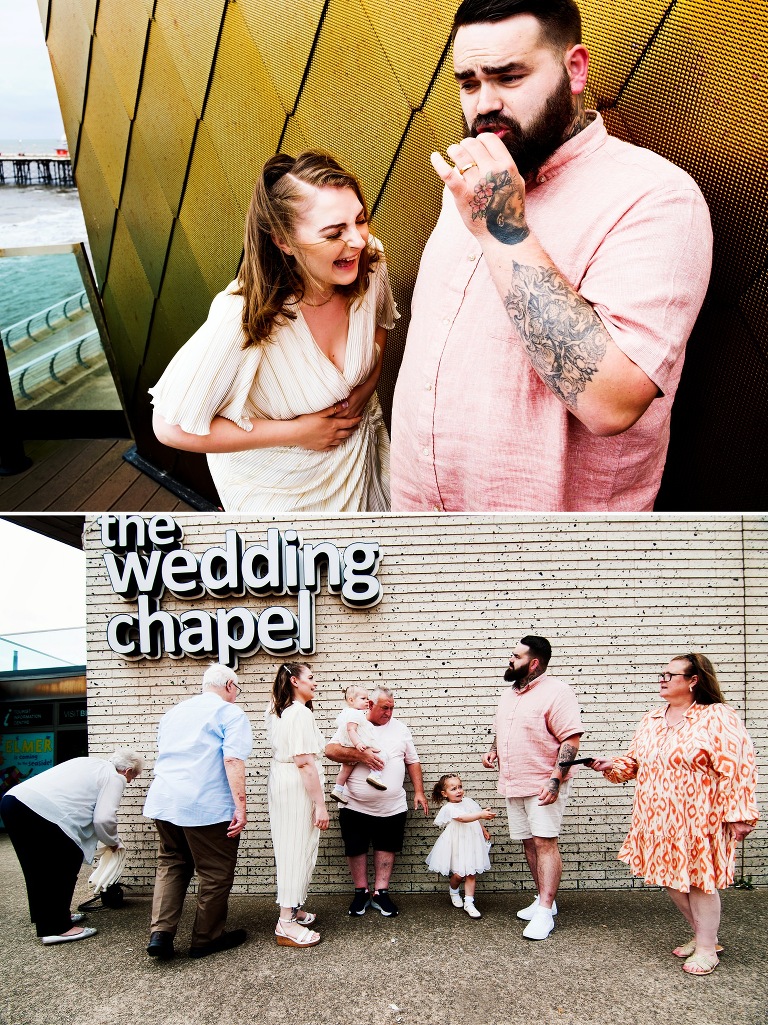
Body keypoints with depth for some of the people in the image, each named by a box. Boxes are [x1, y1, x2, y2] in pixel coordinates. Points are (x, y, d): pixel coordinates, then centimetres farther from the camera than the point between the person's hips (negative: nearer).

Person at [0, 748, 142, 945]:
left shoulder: (90, 763, 29)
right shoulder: (114, 777, 4)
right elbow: (104, 819, -6)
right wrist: (113, 841, 16)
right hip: (41, 811, -9)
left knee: (40, 869, 22)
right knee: (67, 863, 4)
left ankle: (51, 915, 36)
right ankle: (56, 928, 9)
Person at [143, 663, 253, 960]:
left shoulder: (174, 711, 19)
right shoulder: (230, 713, -4)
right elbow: (233, 761, -16)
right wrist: (240, 807, -18)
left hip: (162, 801, 7)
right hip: (206, 805, -6)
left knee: (170, 866, 18)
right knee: (215, 874, 8)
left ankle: (160, 933, 5)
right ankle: (207, 939, 19)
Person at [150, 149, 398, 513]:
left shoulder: (369, 260, -21)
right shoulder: (243, 321, -36)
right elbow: (170, 427, -27)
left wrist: (364, 388, -14)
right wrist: (294, 432, -25)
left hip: (361, 452, 5)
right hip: (278, 482, -5)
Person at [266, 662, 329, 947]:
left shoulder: (276, 711, 11)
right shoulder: (301, 713, -18)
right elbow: (305, 762, -23)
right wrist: (320, 804, -22)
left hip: (279, 782, 10)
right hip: (298, 787, -10)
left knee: (288, 846, 18)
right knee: (299, 849, -3)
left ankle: (291, 909, 29)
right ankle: (286, 924, 1)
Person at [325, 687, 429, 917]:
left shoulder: (400, 728, 7)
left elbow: (412, 761, 11)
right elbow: (330, 751, -12)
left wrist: (419, 791, 3)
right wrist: (361, 755, -22)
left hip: (392, 807, 2)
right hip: (356, 806, -2)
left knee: (386, 847, 9)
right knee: (356, 848, 7)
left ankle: (380, 893, 21)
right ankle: (361, 892, 23)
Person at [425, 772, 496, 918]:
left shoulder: (468, 801, 5)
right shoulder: (449, 808, -16)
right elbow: (462, 818, -34)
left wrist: (484, 830, 26)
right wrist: (481, 814, -44)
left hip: (471, 843, 5)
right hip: (457, 845, -5)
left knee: (471, 874, 2)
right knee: (459, 874, -4)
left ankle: (469, 903, 8)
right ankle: (453, 891, 29)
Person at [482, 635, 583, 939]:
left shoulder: (555, 692, -14)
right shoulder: (509, 694, 13)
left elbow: (571, 739, -18)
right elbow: (501, 731, 27)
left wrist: (555, 778, -25)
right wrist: (493, 749, 6)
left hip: (543, 785, -8)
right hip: (514, 785, 8)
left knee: (545, 842, -8)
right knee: (529, 843, 13)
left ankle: (544, 912, -5)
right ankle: (544, 899, 25)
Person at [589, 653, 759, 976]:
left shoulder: (717, 717, -13)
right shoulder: (651, 720, 9)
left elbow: (737, 768, -16)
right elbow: (634, 761, 16)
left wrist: (738, 815, -18)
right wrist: (612, 766, -3)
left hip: (697, 820, -7)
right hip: (657, 821, 7)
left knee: (699, 880, 4)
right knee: (670, 878, 14)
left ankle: (707, 949, 20)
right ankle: (702, 936, 34)